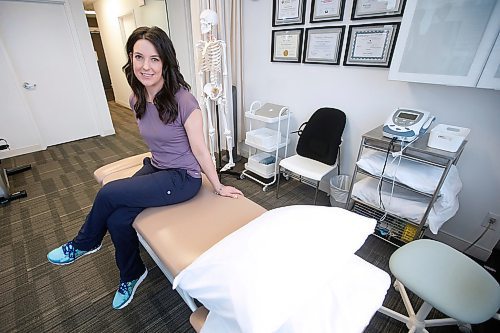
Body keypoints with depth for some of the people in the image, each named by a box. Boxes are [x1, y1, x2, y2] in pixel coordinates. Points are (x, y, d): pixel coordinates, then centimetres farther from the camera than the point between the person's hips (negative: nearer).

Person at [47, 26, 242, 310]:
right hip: (155, 168, 7)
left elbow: (200, 149, -16)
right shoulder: (138, 99, 0)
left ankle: (85, 243, 22)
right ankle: (132, 275, 21)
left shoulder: (183, 100, -22)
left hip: (183, 178, -6)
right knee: (118, 220, -9)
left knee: (108, 194, -13)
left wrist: (218, 187, -8)